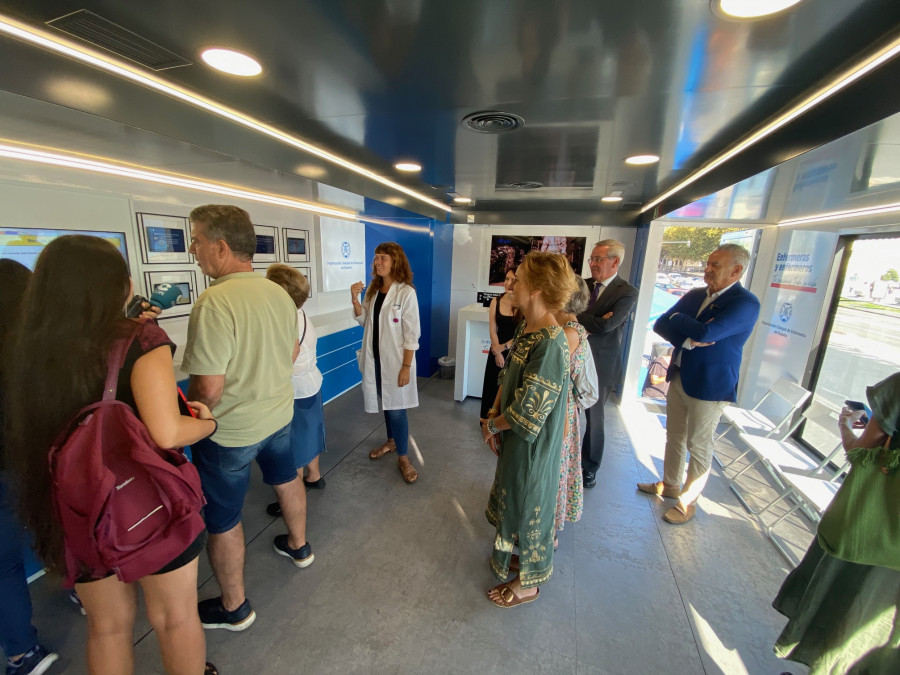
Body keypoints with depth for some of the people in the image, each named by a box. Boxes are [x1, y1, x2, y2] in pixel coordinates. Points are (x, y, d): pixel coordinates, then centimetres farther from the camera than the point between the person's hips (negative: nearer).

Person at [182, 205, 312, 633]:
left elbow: (209, 390, -25)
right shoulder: (280, 294, -3)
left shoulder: (215, 302, -27)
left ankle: (234, 609, 36)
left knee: (222, 521, 14)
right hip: (279, 413, 7)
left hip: (231, 430, -7)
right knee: (286, 480, 28)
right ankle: (299, 546, 53)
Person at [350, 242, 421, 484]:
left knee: (396, 408, 0)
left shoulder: (406, 292, -16)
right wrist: (355, 299, -7)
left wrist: (406, 366, -17)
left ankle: (403, 457, 17)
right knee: (385, 402, 19)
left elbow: (411, 334, -16)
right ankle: (391, 441, 40)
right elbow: (364, 320, 10)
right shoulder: (373, 288, 5)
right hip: (375, 357, 6)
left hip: (395, 359, -6)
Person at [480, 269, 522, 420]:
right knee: (493, 386, 12)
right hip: (497, 351, 3)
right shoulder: (496, 302, -2)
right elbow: (492, 330, -2)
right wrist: (497, 352, -8)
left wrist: (504, 347, -14)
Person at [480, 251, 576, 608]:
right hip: (514, 440, 9)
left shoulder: (550, 345, -31)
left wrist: (492, 423, -11)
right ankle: (518, 556, 54)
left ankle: (527, 583, 41)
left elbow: (527, 414, -28)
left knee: (527, 507, 14)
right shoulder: (525, 328, -3)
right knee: (513, 499, 27)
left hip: (532, 445, -8)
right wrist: (494, 416, 0)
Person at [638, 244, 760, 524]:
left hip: (709, 385, -7)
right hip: (679, 377, 7)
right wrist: (689, 341, -19)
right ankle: (670, 484, 39)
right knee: (674, 436, 19)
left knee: (699, 446, 8)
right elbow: (660, 324, -2)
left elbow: (705, 333, -30)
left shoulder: (746, 303, -16)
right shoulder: (695, 295, 5)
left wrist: (677, 318, -11)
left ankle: (688, 501, 26)